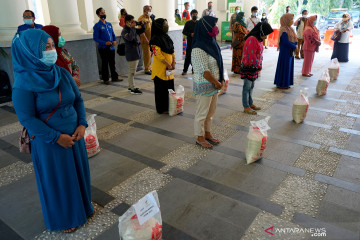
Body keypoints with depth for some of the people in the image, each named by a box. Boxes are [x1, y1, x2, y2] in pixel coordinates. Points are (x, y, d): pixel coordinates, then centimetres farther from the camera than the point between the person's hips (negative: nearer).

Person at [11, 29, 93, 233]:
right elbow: (27, 118, -16)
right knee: (57, 180, 12)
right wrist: (56, 137, -18)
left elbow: (78, 99, 5)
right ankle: (63, 217, 36)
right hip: (48, 143, -5)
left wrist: (82, 124, -9)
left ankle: (83, 205, 44)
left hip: (74, 135, 5)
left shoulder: (62, 73, -2)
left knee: (78, 172, 18)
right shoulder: (24, 82, -17)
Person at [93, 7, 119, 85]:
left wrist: (115, 40, -2)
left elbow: (113, 34, 19)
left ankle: (114, 77, 22)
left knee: (112, 63, 11)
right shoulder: (97, 26, -5)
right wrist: (105, 43, -20)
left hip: (111, 47, 5)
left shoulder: (109, 24, 12)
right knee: (105, 64, 3)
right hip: (103, 48, -5)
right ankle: (105, 79, 13)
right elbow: (95, 38, -8)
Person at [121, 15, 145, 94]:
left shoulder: (133, 29, 11)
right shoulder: (124, 31, -13)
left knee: (132, 71, 15)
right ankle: (132, 89, 3)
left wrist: (142, 25, 3)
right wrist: (132, 27, -24)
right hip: (131, 54, -9)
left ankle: (130, 86, 25)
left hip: (136, 53, 9)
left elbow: (142, 31, 22)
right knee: (132, 72, -4)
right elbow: (130, 38, -32)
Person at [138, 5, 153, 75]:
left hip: (151, 39, 8)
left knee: (150, 54, 13)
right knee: (147, 55, -2)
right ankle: (147, 70, 7)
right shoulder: (141, 19, -13)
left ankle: (149, 68, 24)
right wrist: (146, 40, -22)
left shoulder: (149, 18, 14)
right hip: (145, 40, -8)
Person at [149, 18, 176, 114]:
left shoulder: (166, 37, 12)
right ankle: (162, 109, 12)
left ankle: (169, 106, 26)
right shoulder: (155, 39, -13)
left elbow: (172, 51, 15)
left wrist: (173, 62, 1)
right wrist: (167, 64, -16)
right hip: (160, 68, -8)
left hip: (169, 68, 8)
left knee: (170, 87, 12)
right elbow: (157, 54, -19)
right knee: (162, 88, 0)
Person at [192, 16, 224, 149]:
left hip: (214, 84, 9)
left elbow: (218, 62, 12)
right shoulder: (198, 50, -23)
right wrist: (217, 83, -13)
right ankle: (199, 138, 23)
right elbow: (205, 72, -24)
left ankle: (207, 133, 37)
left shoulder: (211, 43, 6)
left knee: (211, 111, 20)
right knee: (202, 113, 6)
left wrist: (221, 79, 5)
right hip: (204, 86, -9)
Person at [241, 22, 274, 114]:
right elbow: (251, 56, -23)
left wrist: (259, 66, 9)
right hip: (248, 67, -10)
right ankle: (246, 107, 6)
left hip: (254, 67, 10)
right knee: (247, 87, -2)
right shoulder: (252, 39, -20)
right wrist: (259, 66, -13)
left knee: (251, 86, 17)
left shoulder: (259, 40, 12)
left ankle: (250, 103, 29)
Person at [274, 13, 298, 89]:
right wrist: (294, 47, -12)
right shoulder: (284, 30, -16)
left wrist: (295, 44, -5)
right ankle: (282, 84, 7)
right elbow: (286, 42, -22)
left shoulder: (289, 29, 12)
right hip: (285, 52, -9)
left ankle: (286, 83, 22)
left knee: (289, 67, 13)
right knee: (284, 67, -2)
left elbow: (294, 39, 15)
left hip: (290, 52, 9)